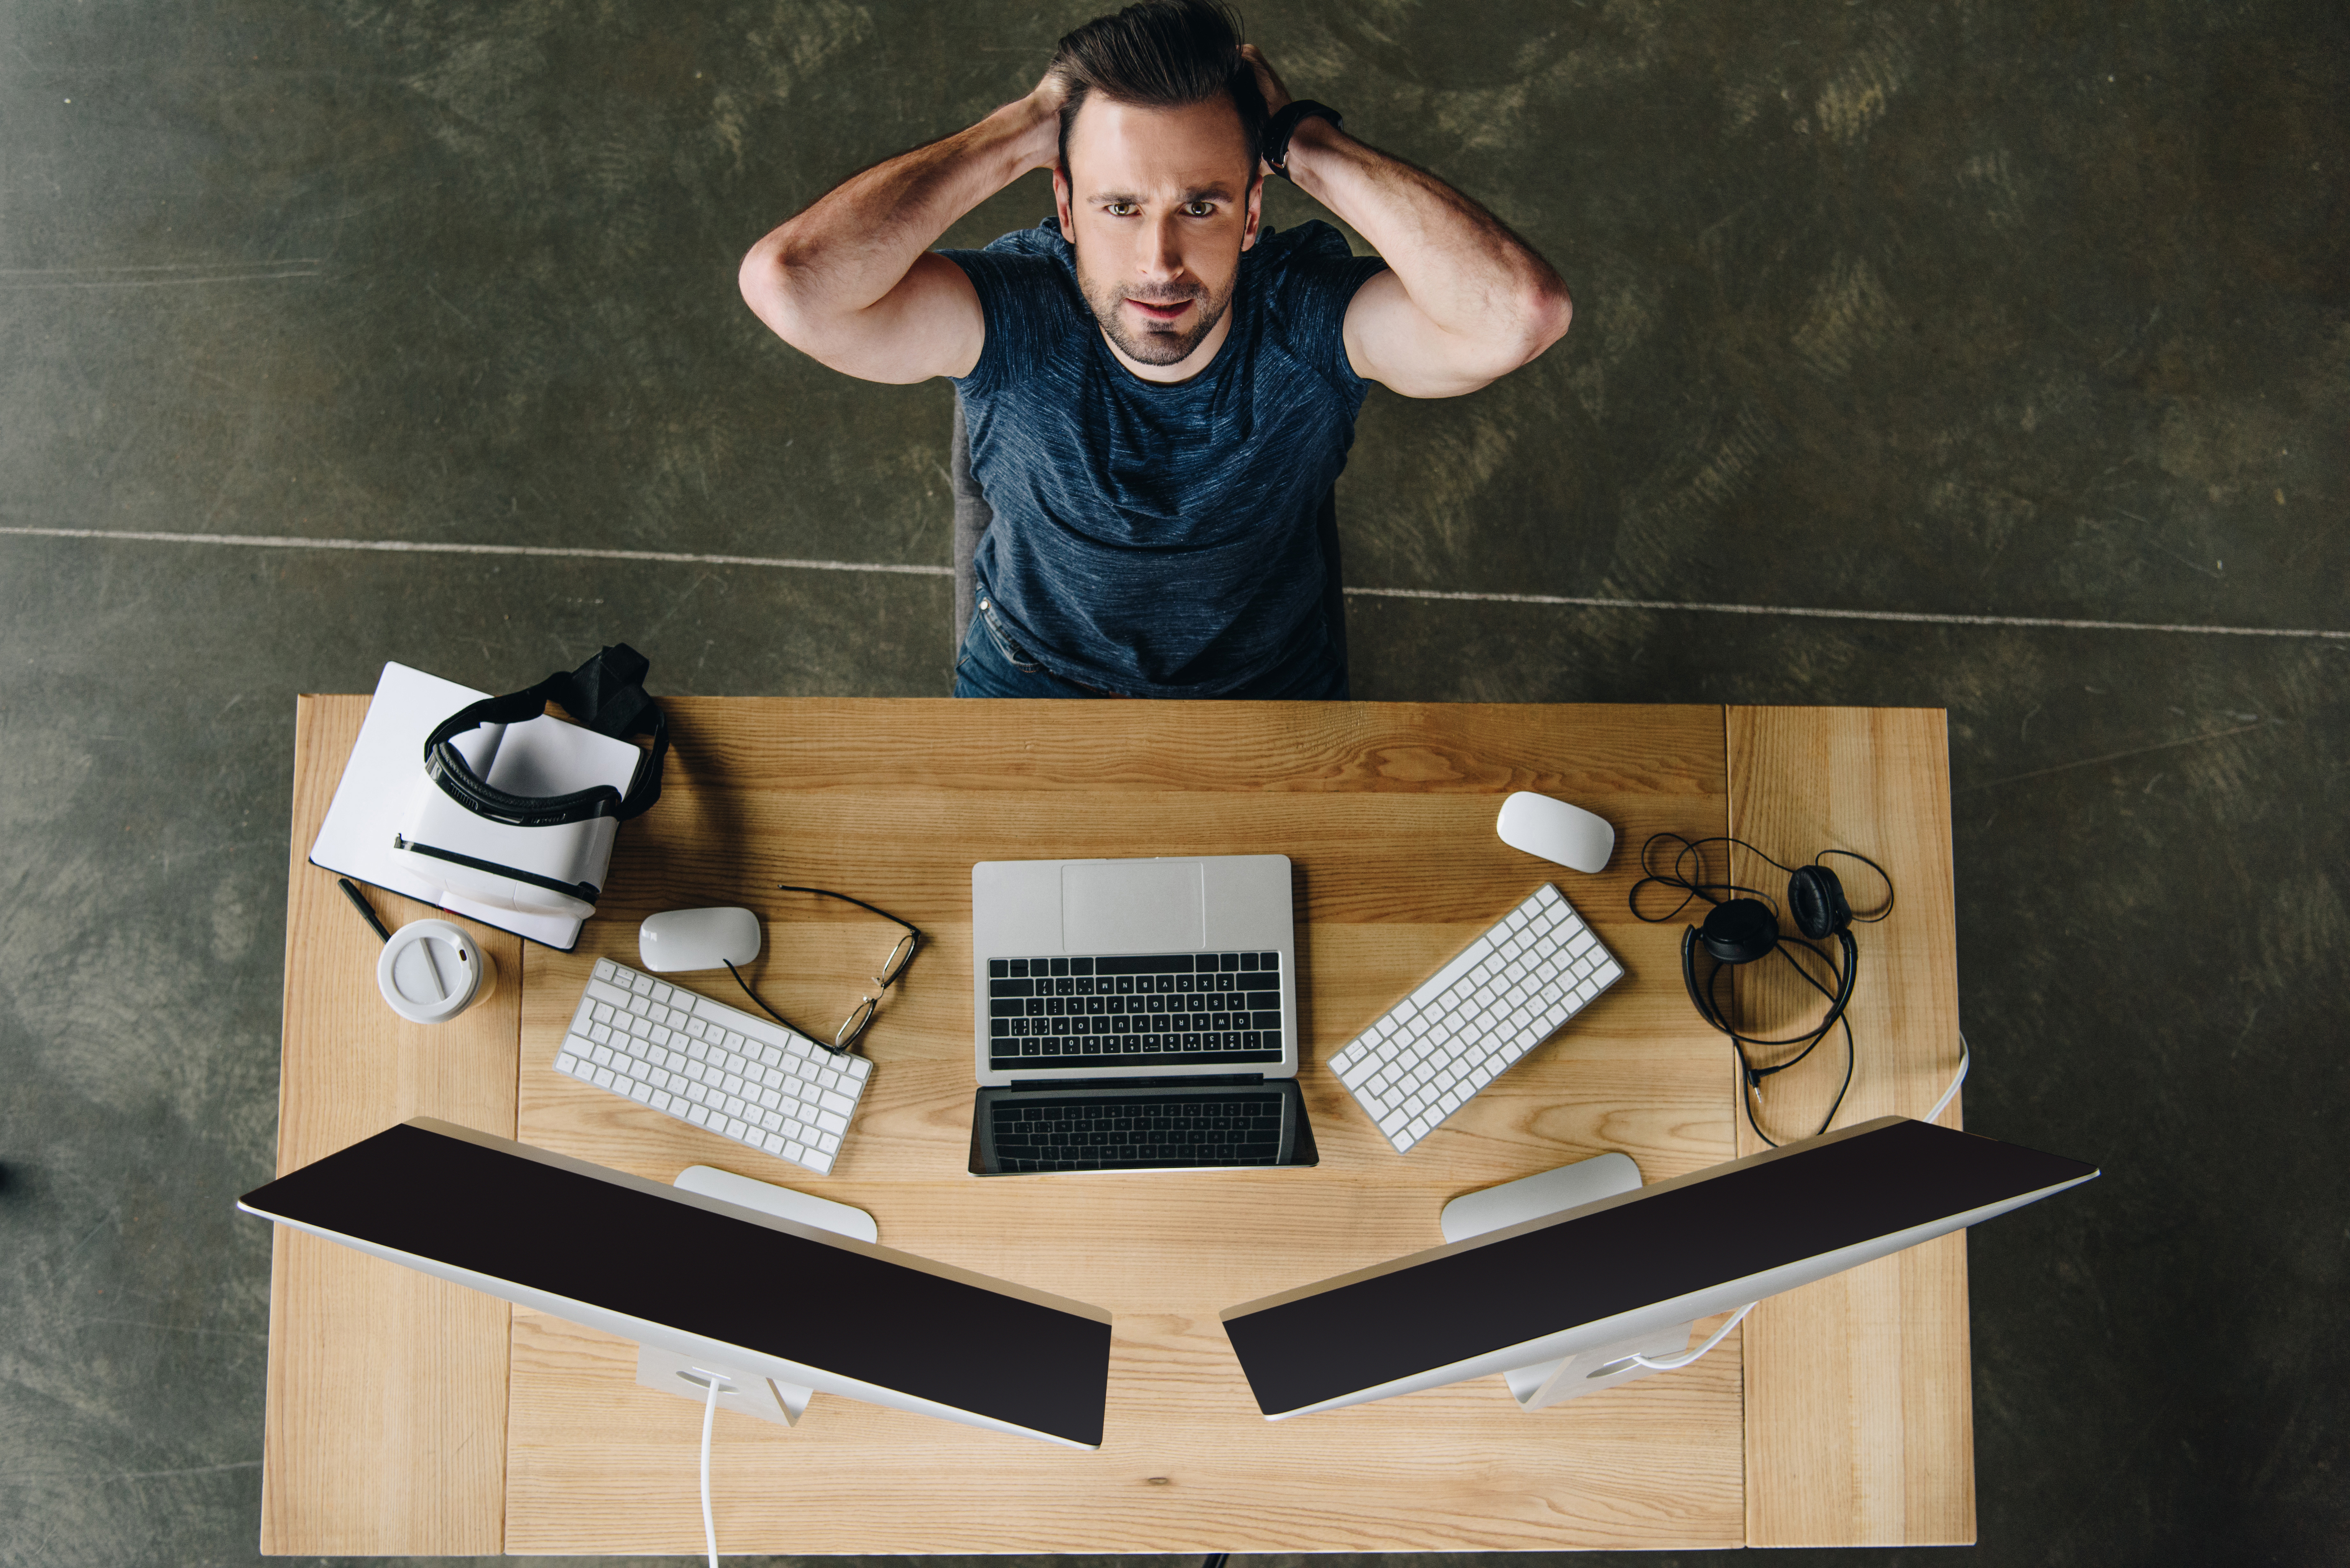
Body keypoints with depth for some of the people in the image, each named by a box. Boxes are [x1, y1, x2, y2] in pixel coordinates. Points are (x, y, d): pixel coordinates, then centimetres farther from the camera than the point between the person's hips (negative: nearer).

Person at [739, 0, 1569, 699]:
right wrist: (1020, 131, -32)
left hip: (1268, 694, 1)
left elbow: (1524, 312, -43)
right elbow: (789, 284, -41)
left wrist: (1304, 141, -34)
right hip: (1032, 680, 0)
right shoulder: (1011, 313, -23)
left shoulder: (1310, 313, -23)